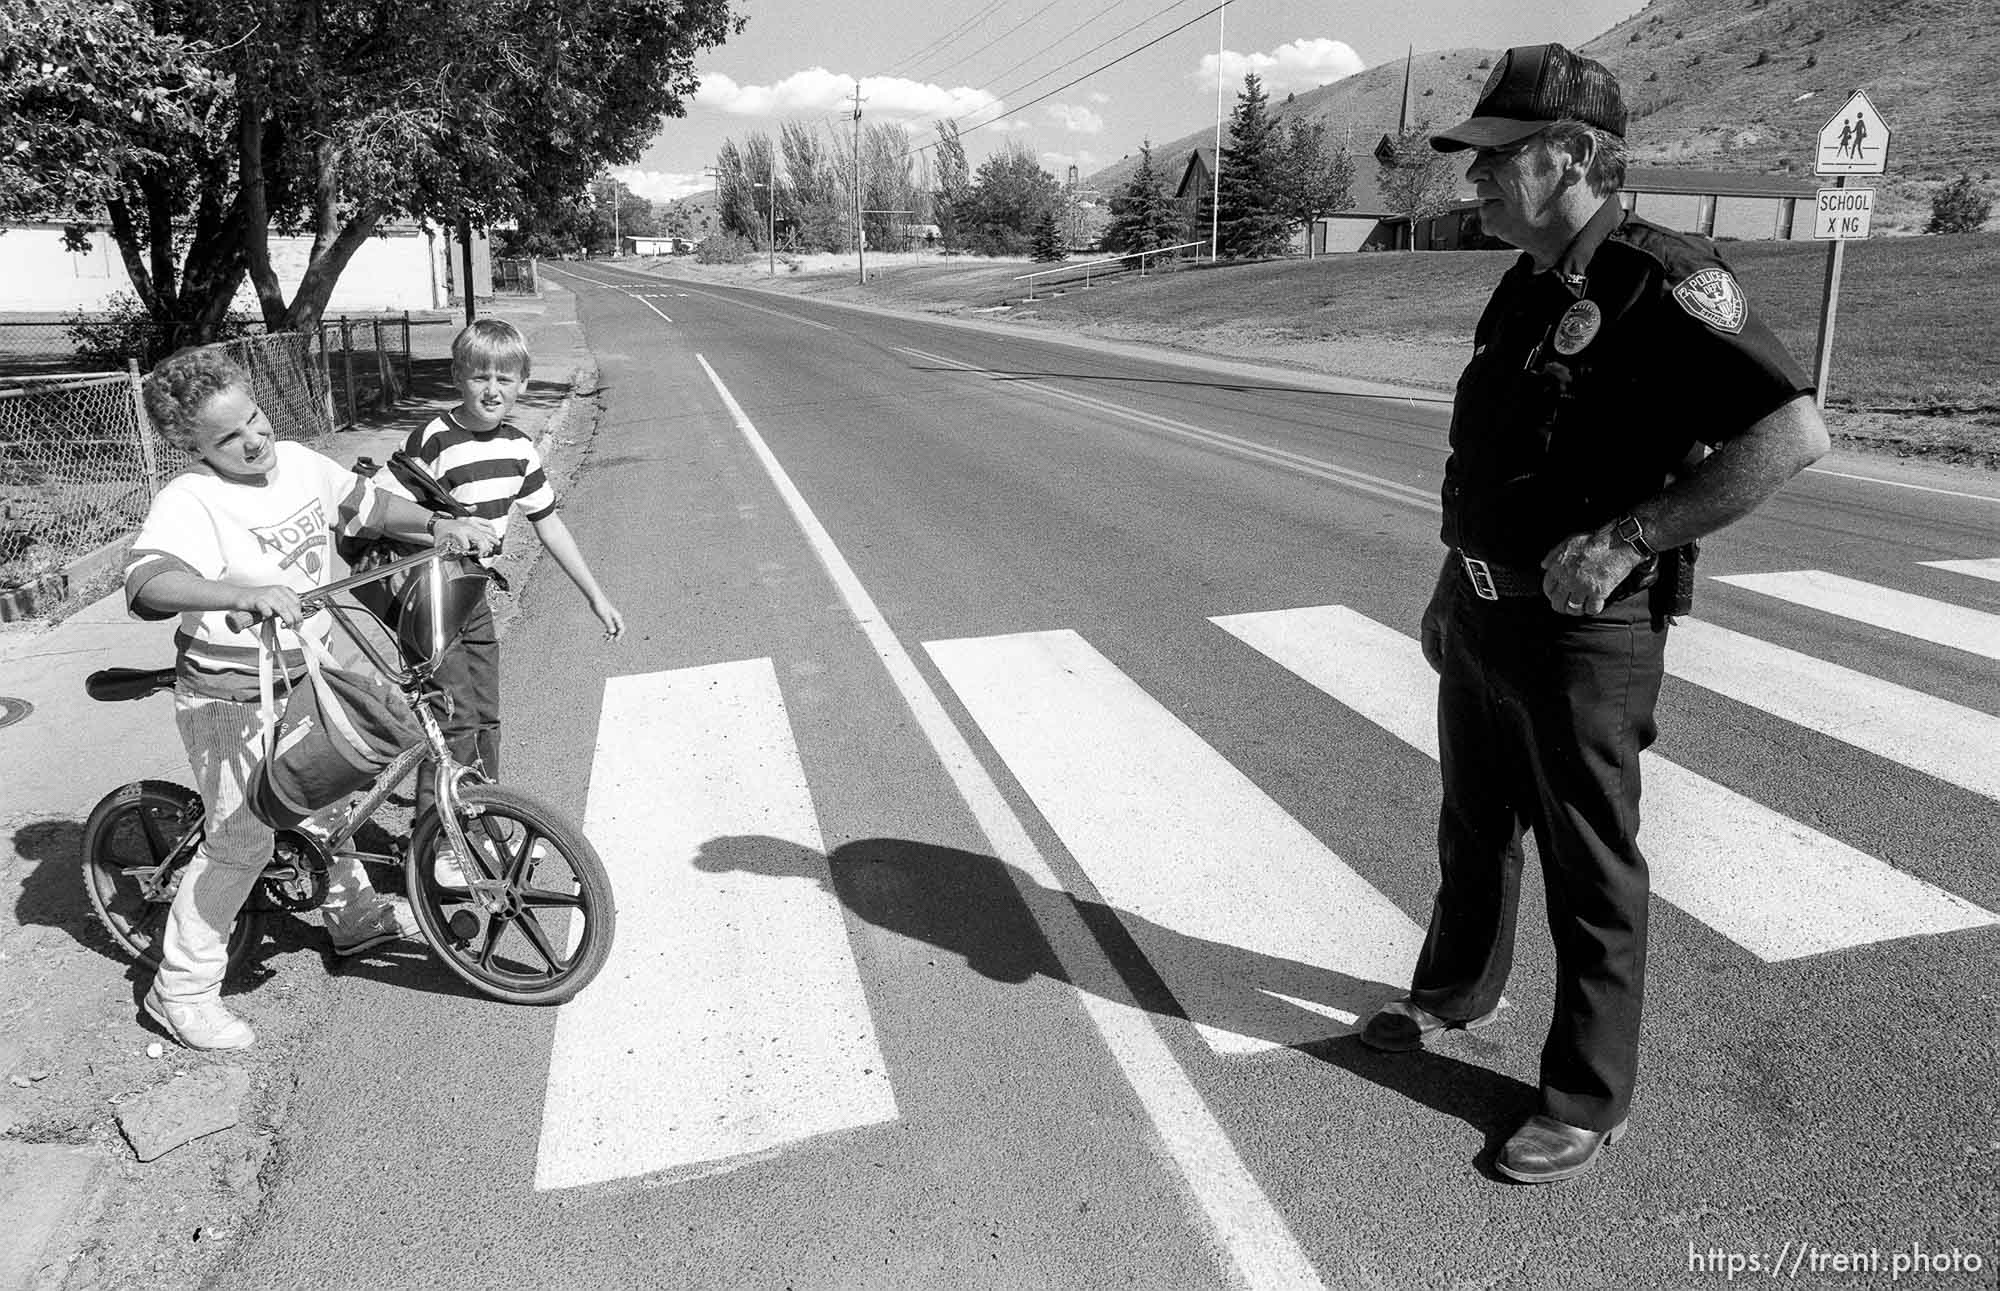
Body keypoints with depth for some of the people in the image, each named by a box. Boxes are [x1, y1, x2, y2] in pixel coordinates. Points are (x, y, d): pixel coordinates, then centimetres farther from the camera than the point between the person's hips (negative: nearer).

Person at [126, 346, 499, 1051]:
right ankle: (181, 991, 15)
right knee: (242, 842, -3)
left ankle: (353, 913, 44)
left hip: (305, 676, 8)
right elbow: (146, 586, -41)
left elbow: (367, 504, 15)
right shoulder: (189, 502, -25)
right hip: (231, 700, -8)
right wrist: (244, 594, -55)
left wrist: (438, 525, 2)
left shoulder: (300, 463, -3)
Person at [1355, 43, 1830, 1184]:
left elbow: (1794, 434, -25)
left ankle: (1589, 1103, 23)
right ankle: (1459, 991, 47)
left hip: (1583, 633, -8)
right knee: (1475, 830, 23)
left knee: (1590, 872, 5)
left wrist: (1629, 538, -26)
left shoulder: (1663, 283, -16)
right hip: (1481, 616, 8)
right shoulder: (1526, 291, 10)